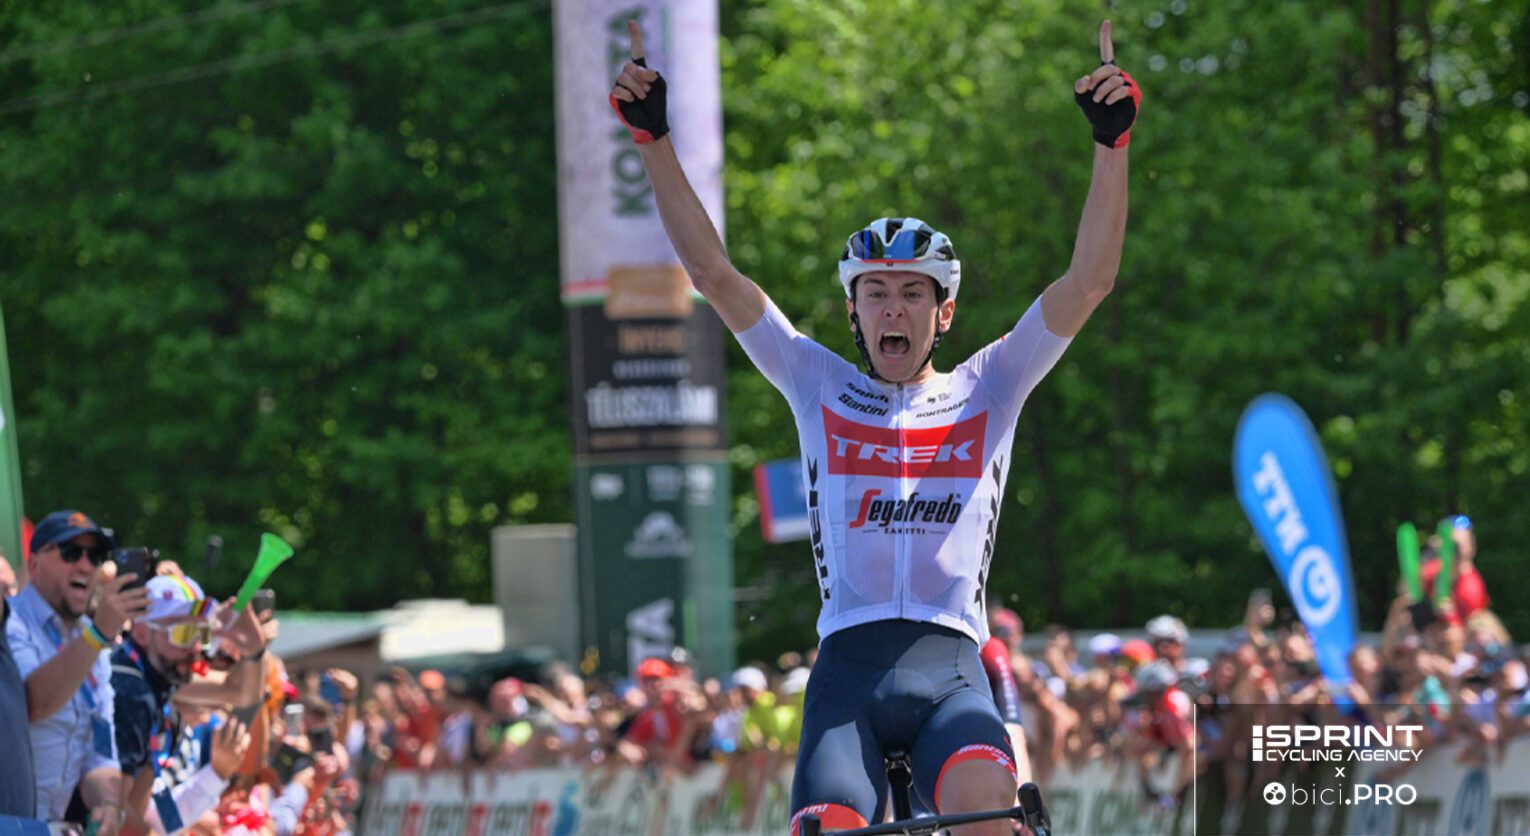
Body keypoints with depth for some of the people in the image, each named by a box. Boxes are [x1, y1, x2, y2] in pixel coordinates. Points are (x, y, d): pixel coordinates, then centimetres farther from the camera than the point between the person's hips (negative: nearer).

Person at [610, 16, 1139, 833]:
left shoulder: (983, 392, 14)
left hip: (950, 665, -1)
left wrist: (1111, 140, -4)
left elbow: (1088, 281, 5)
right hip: (848, 665, 1)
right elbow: (712, 273, 9)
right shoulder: (820, 388, 15)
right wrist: (653, 138, 2)